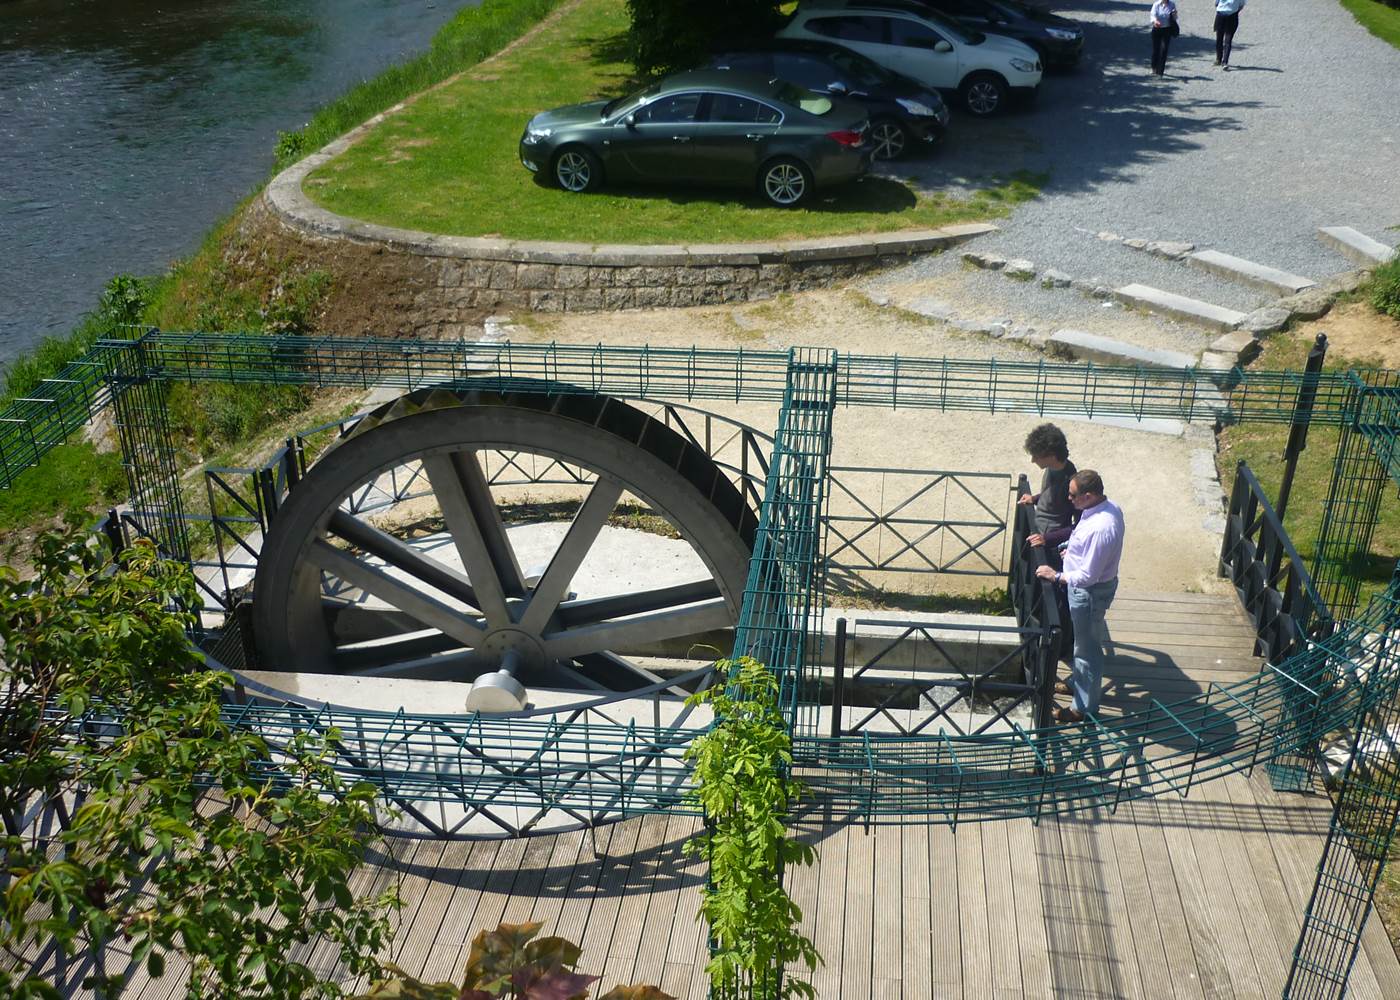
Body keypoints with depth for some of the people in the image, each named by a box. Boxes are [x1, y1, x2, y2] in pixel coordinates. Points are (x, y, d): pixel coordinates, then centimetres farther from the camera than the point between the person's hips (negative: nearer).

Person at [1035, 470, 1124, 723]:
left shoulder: (1100, 528, -36)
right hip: (1087, 588, 10)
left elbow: (1088, 576, -30)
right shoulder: (1108, 506, -6)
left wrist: (1056, 577, -20)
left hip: (1090, 591, -10)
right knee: (1082, 641, 28)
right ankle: (1078, 682, 49)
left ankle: (1084, 707, 22)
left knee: (1087, 648, 7)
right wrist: (1074, 550, 17)